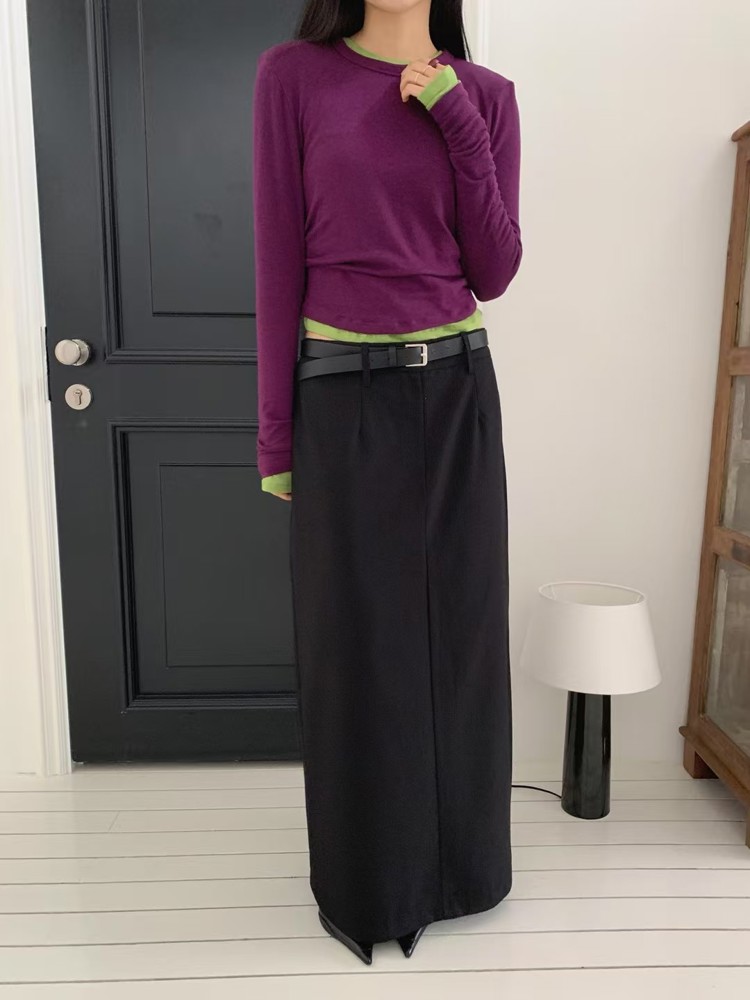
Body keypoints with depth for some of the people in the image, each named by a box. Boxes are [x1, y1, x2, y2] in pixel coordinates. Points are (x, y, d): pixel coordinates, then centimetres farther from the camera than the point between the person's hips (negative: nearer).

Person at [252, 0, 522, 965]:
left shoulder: (486, 94, 9)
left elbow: (494, 271, 3)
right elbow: (280, 259, -2)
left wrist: (459, 124, -6)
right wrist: (275, 432, -4)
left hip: (457, 392, 3)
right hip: (345, 397, -2)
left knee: (460, 632, 12)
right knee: (357, 644, 7)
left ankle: (460, 863, 37)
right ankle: (368, 883, 32)